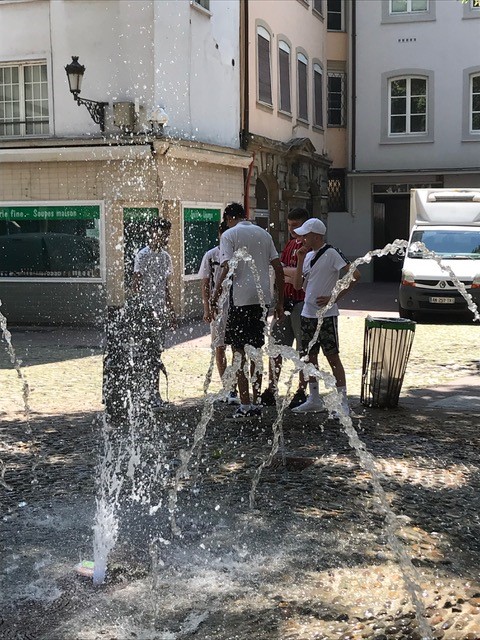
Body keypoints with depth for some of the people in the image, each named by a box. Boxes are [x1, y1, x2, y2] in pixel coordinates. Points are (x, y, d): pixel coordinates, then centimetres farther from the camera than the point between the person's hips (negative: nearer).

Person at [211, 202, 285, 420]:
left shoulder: (229, 235, -3)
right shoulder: (264, 234, 14)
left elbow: (227, 269, -14)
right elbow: (278, 268, 11)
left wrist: (215, 297, -8)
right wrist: (280, 302, 14)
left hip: (241, 298, -5)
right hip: (262, 298, 5)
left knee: (239, 351, 2)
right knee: (256, 350, 13)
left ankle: (245, 406, 0)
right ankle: (256, 404, 18)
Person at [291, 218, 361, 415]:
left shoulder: (331, 254, -11)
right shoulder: (308, 255, 12)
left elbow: (355, 275, -18)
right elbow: (297, 285, 10)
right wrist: (300, 260, 0)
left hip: (326, 314, -8)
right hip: (308, 314, 8)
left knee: (332, 357, -6)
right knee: (310, 356, 12)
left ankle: (343, 402, -2)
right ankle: (314, 400, 22)